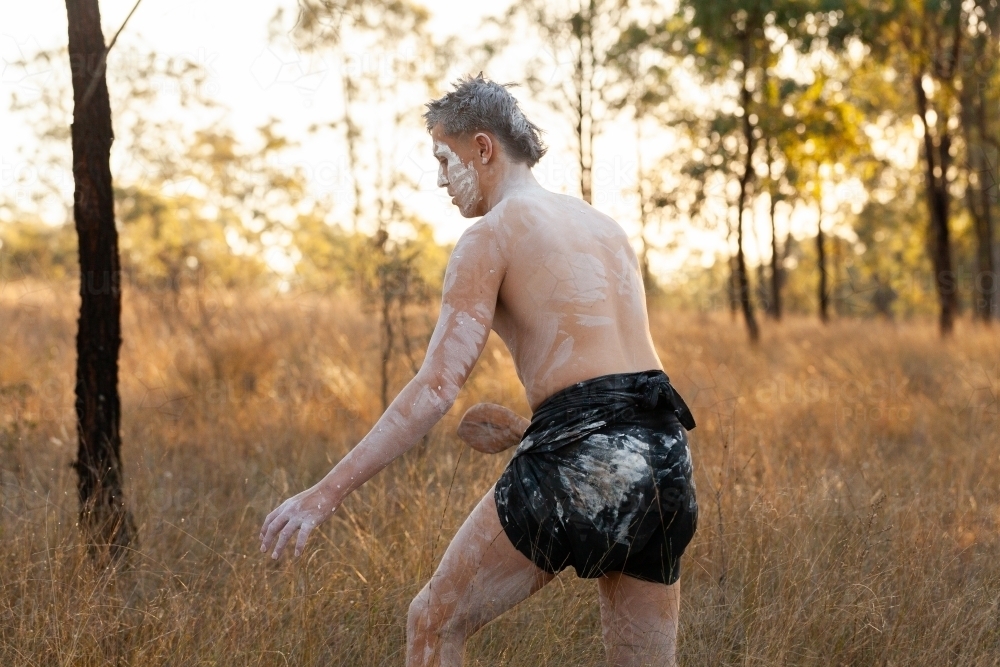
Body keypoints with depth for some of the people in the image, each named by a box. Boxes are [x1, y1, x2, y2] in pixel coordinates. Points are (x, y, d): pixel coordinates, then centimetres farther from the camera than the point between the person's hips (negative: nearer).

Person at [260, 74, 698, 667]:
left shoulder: (492, 234, -1)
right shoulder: (606, 225, 22)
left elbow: (437, 387, -10)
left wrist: (329, 492, -10)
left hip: (585, 458, -7)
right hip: (665, 457, 7)